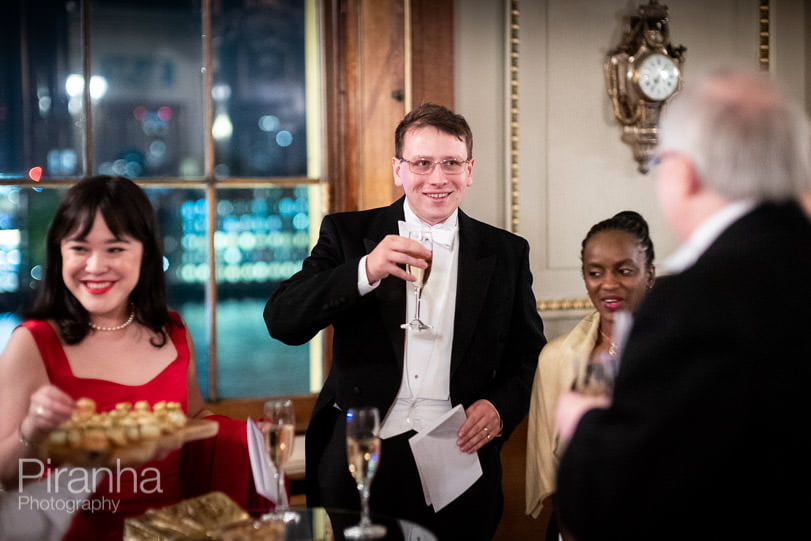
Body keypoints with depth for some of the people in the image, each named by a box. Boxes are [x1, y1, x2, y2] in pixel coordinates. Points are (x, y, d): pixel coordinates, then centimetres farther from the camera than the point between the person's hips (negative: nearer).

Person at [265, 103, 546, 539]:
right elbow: (282, 321, -9)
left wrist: (502, 406, -8)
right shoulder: (347, 234, 2)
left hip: (460, 459, 1)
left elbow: (529, 353, 12)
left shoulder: (505, 252, 6)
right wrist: (365, 271, -22)